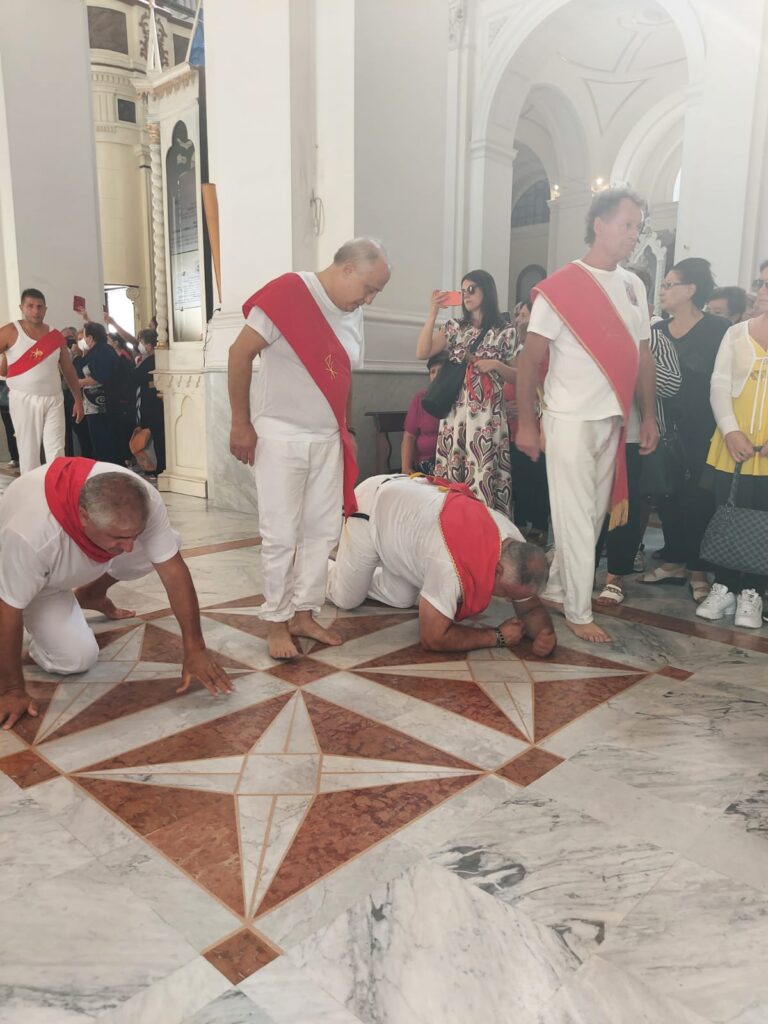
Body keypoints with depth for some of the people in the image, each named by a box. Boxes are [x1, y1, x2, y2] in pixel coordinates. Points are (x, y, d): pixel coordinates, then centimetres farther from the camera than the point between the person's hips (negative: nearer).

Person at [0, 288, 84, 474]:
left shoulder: (56, 336, 8)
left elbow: (69, 371, 12)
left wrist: (78, 399, 10)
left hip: (53, 399, 3)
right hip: (24, 399, -2)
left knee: (56, 451, -2)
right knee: (28, 450, 2)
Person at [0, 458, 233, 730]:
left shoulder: (142, 500, -36)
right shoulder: (28, 532, -46)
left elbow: (173, 569, -29)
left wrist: (195, 648, -30)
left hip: (85, 559, 5)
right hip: (30, 576, -5)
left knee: (158, 552, -14)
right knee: (76, 658, -20)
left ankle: (90, 593, 14)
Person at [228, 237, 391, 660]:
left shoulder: (354, 313, 8)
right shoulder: (287, 293, -14)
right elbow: (240, 353, -14)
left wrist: (345, 430, 16)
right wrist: (241, 423, -13)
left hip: (328, 439, 7)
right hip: (279, 437, -7)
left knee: (324, 530, 8)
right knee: (281, 535, -2)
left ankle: (303, 614, 21)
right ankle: (277, 622, 13)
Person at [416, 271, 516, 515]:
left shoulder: (505, 332, 4)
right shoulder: (454, 328, 11)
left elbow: (515, 375, 7)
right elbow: (422, 353, -2)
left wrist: (496, 365, -13)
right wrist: (433, 313, -5)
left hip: (487, 415, -3)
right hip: (455, 412, 3)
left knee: (483, 476, -5)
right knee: (450, 477, 4)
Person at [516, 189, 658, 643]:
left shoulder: (634, 286, 10)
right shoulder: (560, 287, -9)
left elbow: (643, 356, 14)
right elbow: (531, 359, -9)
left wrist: (648, 416, 10)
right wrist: (526, 422, -12)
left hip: (614, 419, 7)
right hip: (570, 419, -6)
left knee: (596, 513, 12)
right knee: (575, 516, -1)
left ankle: (558, 587, 27)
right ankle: (579, 611, 9)